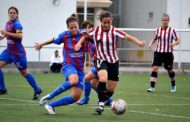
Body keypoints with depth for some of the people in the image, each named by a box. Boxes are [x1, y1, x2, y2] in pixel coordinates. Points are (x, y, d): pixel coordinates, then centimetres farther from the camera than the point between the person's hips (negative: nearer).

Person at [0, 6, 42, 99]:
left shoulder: (16, 24, -17)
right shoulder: (8, 23, 8)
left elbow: (20, 36, -33)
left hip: (18, 53, -8)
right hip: (9, 51, 8)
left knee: (24, 73, 4)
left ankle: (37, 90, 20)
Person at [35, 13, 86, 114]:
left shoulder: (83, 35, -4)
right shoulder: (64, 35, -3)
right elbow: (54, 40, 18)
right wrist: (41, 44, 31)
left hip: (80, 69, 3)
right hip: (68, 65, -3)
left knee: (76, 97, -6)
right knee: (74, 80, -38)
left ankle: (51, 105, 12)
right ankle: (49, 97, -22)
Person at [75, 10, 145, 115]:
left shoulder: (114, 31, -11)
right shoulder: (96, 31, -4)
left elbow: (127, 37, -24)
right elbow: (85, 36, 12)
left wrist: (138, 42, -41)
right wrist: (79, 43, -7)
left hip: (113, 61, 1)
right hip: (101, 60, -1)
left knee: (111, 89, 4)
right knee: (103, 78, -32)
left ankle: (104, 101, 35)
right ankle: (101, 104, -24)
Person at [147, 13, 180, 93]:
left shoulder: (171, 30, -6)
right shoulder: (158, 30, 3)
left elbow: (177, 40, 0)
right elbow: (154, 39, 19)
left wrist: (174, 43, -22)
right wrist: (151, 43, -1)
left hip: (168, 53, -2)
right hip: (158, 52, 2)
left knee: (169, 70, 9)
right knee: (154, 68, -12)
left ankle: (173, 85, 35)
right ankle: (152, 87, -13)